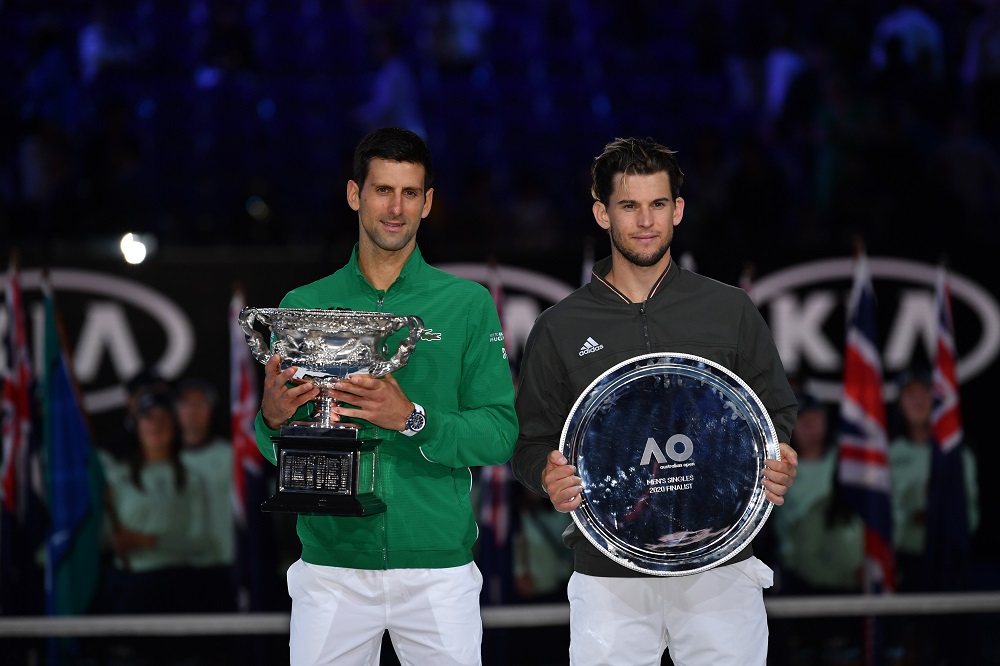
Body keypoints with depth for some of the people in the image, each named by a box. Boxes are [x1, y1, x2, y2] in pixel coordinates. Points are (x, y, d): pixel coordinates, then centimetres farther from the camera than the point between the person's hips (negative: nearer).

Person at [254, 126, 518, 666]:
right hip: (332, 563, 1)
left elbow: (501, 434, -3)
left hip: (438, 566, -1)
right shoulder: (304, 307, 7)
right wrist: (272, 419, -13)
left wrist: (412, 419, -19)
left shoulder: (468, 304, 3)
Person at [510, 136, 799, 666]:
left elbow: (776, 414, 12)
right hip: (607, 576, 0)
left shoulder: (731, 311, 8)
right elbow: (531, 442, 11)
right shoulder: (559, 329, 7)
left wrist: (776, 465, -9)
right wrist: (548, 475, -12)